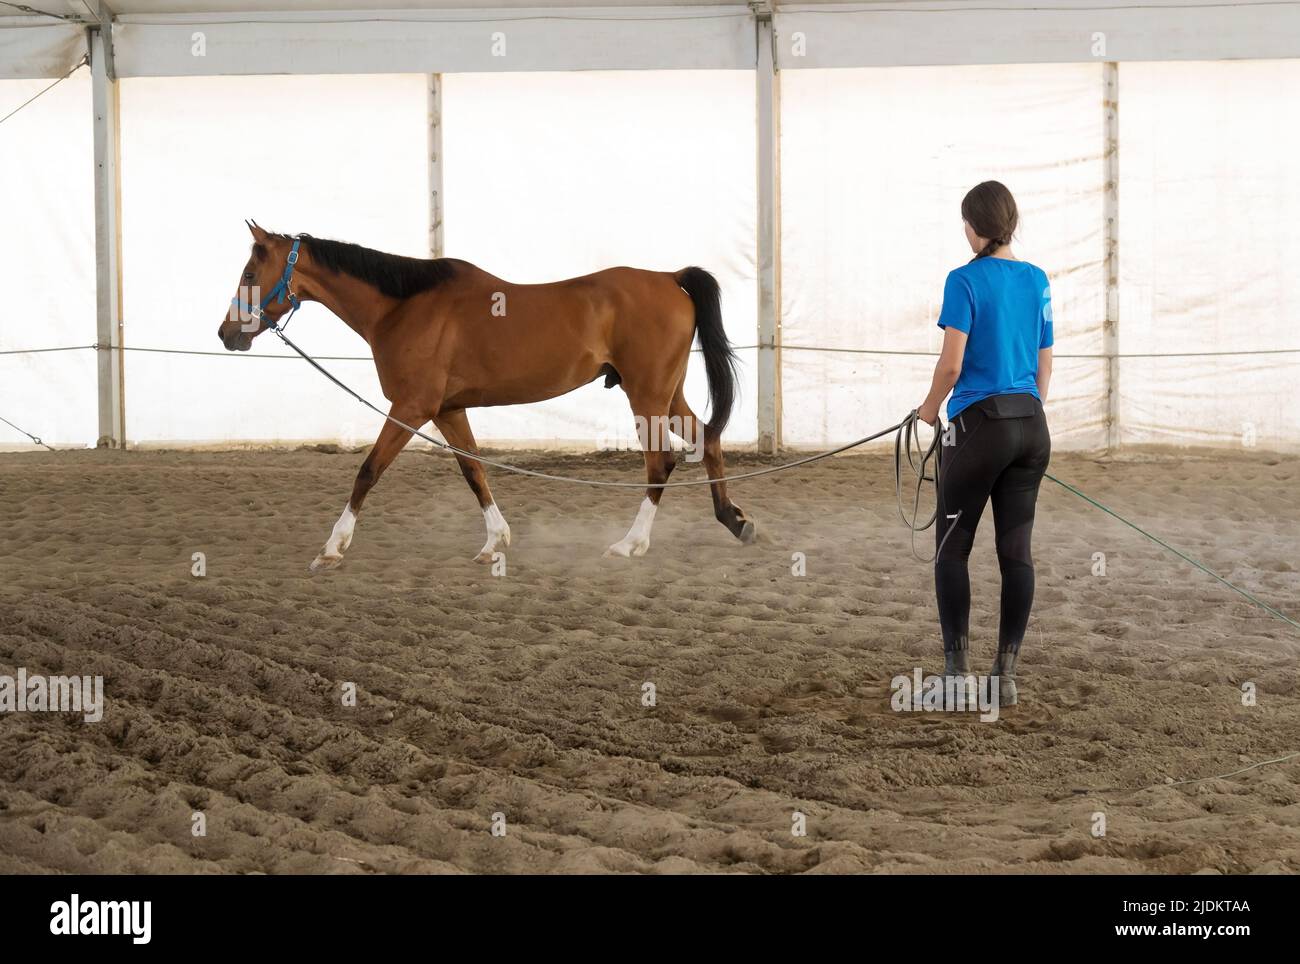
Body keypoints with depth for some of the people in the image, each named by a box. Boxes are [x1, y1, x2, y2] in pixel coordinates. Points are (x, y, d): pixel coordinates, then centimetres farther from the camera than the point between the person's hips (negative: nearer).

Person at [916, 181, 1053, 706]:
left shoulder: (966, 280, -11)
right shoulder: (1037, 281, 8)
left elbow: (951, 364, -14)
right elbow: (1045, 365, 13)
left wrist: (930, 408, 3)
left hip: (979, 426, -6)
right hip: (1032, 427, 6)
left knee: (952, 549, 5)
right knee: (1016, 549, 6)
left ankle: (957, 671, 2)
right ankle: (1006, 675, 7)